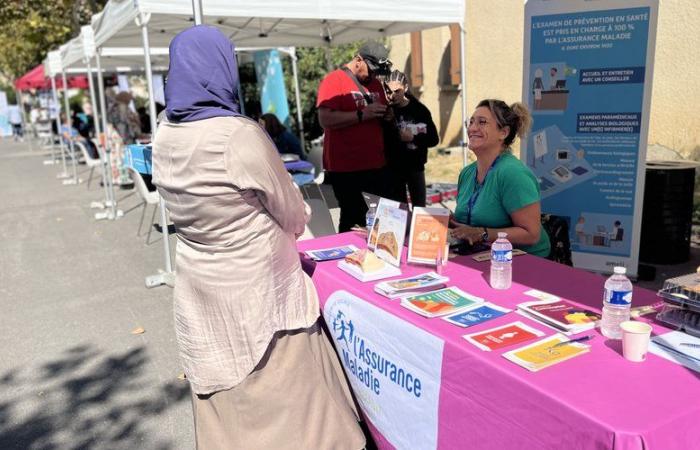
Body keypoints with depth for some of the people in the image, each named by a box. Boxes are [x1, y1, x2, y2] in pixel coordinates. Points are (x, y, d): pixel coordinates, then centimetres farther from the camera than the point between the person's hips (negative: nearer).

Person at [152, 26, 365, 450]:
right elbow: (294, 216, -11)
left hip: (199, 289, 7)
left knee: (226, 400, 22)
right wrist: (293, 221, 10)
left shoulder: (165, 137, -2)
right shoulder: (241, 135, -23)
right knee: (283, 392, 11)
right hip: (255, 290, -7)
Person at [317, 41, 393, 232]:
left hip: (376, 165, 7)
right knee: (353, 220, -4)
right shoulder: (334, 80, -6)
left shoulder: (375, 83, 15)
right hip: (346, 168, -7)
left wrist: (386, 114, 4)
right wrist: (362, 114, -22)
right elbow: (325, 119, -18)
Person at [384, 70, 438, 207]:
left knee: (419, 206, 9)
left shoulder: (420, 109, -2)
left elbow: (434, 139, -2)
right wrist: (397, 136, -17)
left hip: (416, 166, 1)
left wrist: (413, 138, -14)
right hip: (394, 168, -1)